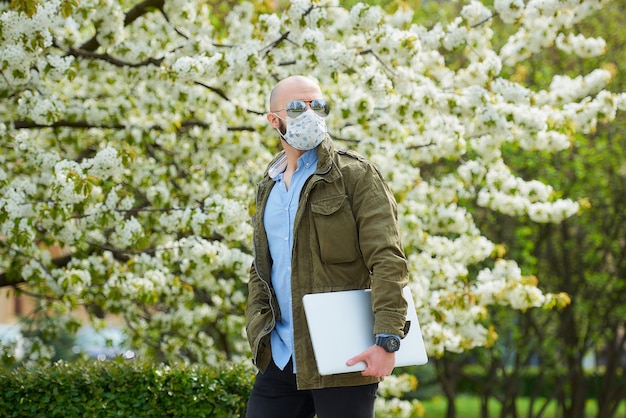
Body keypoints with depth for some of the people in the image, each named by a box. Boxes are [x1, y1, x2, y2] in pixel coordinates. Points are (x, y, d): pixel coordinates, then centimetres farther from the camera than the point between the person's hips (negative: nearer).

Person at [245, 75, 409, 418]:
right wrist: (257, 326, 7)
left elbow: (387, 261, -11)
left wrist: (387, 339, -21)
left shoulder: (355, 175, -3)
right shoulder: (269, 187, 17)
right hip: (280, 359, 6)